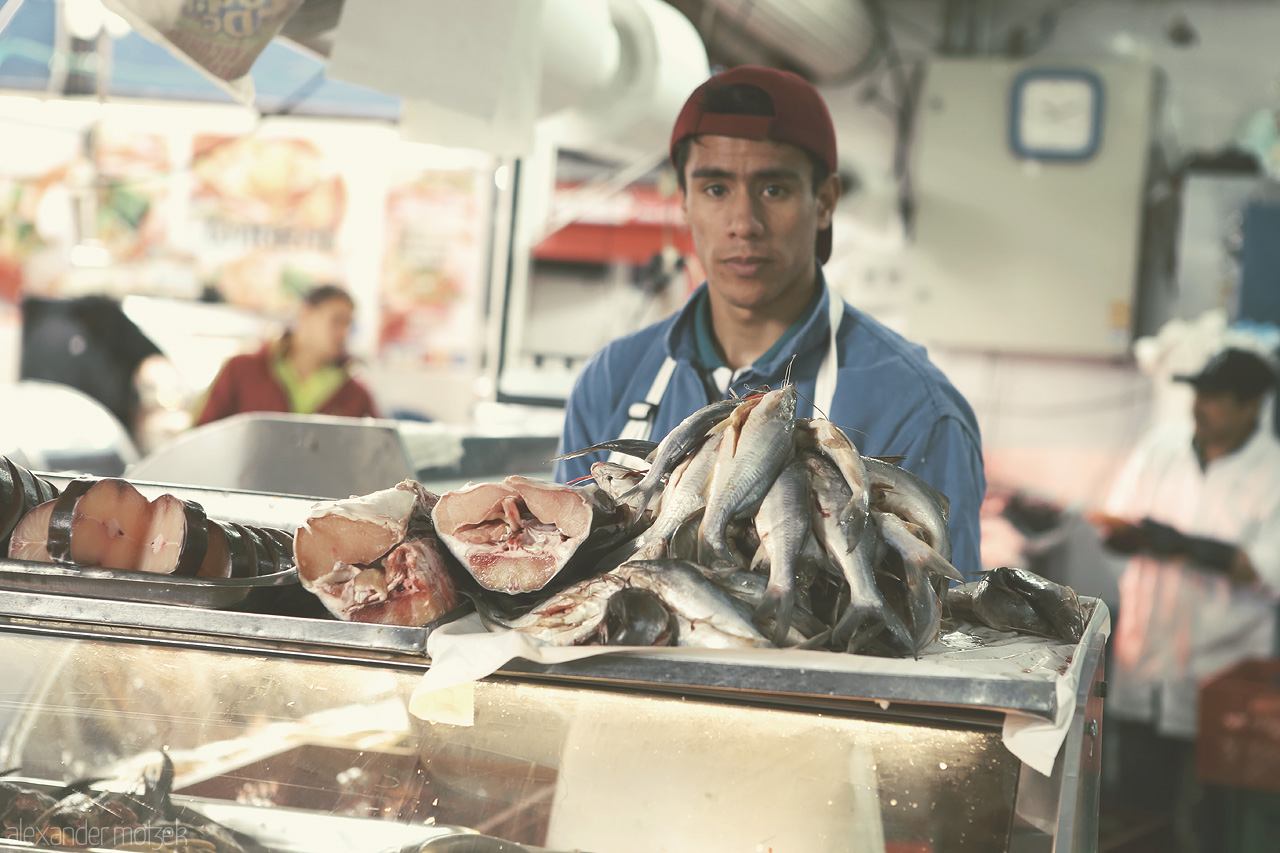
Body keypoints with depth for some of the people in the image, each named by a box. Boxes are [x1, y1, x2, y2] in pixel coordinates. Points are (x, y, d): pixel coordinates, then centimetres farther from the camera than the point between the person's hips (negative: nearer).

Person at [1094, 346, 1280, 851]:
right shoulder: (1162, 446, 5)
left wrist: (1188, 544, -22)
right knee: (1139, 792, 9)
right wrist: (1150, 539, -13)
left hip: (1221, 668, -4)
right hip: (1145, 654, 4)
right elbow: (1114, 528, 10)